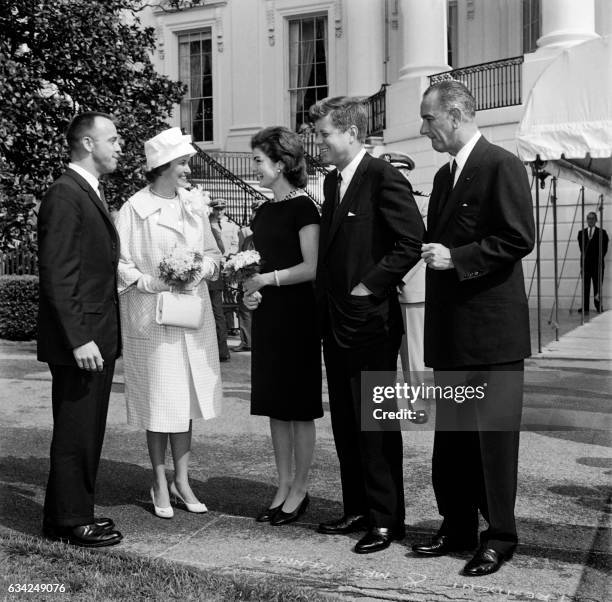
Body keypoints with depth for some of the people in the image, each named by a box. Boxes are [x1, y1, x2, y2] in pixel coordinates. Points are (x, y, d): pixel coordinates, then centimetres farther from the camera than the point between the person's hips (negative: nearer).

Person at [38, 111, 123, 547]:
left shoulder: (93, 193, 16)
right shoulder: (65, 195, -14)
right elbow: (57, 276, -19)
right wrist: (79, 339, -22)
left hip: (99, 338, 9)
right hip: (78, 340, -9)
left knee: (88, 432, 16)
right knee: (74, 434, 1)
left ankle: (74, 514, 27)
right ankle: (70, 522, 14)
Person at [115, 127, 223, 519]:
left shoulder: (195, 206, 8)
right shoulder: (134, 209, -7)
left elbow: (213, 254, 14)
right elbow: (119, 263, -6)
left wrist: (203, 269, -6)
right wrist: (151, 282, -18)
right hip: (152, 317, -4)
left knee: (186, 399, 9)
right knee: (159, 400, 2)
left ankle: (182, 480, 21)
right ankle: (160, 484, 17)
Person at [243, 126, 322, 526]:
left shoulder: (302, 208, -9)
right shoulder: (265, 211, 14)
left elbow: (311, 268, -14)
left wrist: (268, 278, -15)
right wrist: (249, 288, 3)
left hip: (296, 313, -8)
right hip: (267, 313, 8)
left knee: (300, 406, 0)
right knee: (274, 403, 10)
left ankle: (300, 490, 10)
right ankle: (284, 485, 20)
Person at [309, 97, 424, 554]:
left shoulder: (384, 178, -12)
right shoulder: (332, 181, 15)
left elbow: (412, 241, -18)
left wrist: (370, 287, -15)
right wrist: (328, 297, 10)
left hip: (371, 321, -9)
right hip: (337, 322, 9)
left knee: (376, 425, 0)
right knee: (345, 423, 14)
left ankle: (386, 520, 11)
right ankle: (357, 510, 27)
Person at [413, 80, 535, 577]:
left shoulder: (502, 166, -9)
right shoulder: (444, 176, 17)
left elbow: (519, 239, -16)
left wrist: (456, 257, -18)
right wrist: (432, 251, 4)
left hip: (492, 329, -8)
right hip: (450, 331, 8)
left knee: (494, 436, 1)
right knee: (450, 436, 13)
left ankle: (499, 538, 12)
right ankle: (457, 526, 25)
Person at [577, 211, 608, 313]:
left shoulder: (602, 233, 4)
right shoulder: (581, 233, 11)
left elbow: (604, 249, 2)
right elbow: (581, 248, 6)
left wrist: (599, 259, -6)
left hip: (597, 264, -2)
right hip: (585, 264, 2)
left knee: (598, 286, -1)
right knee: (585, 287, 1)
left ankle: (599, 306, 4)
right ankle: (585, 308, 2)